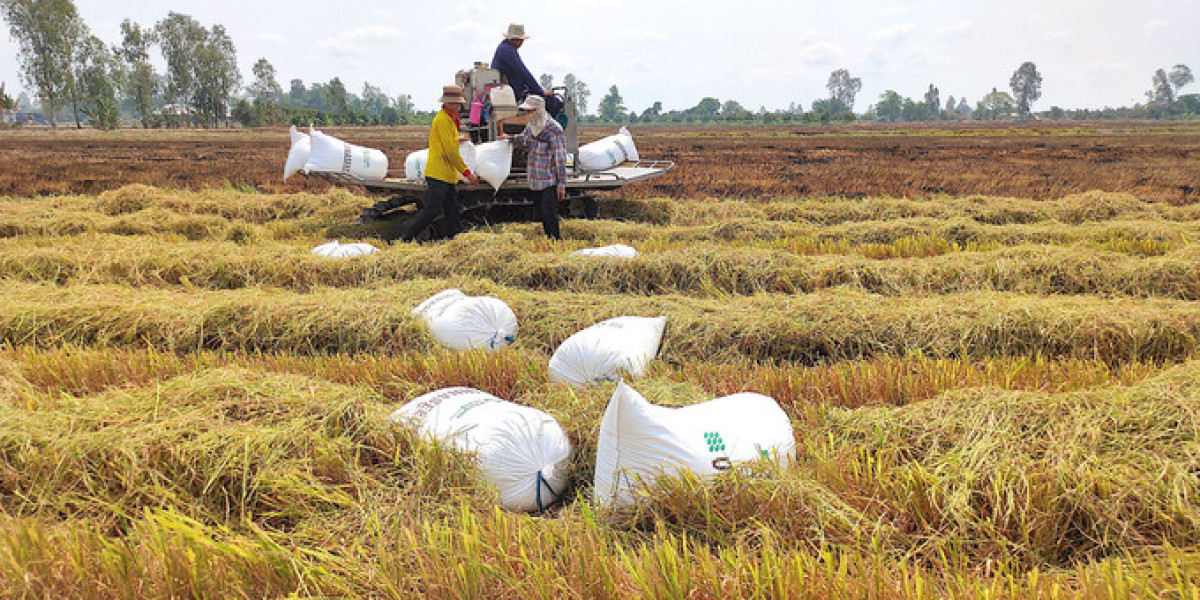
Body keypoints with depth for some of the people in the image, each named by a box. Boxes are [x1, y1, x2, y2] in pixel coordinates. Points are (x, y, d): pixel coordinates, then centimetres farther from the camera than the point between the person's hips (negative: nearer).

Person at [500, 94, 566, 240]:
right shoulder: (530, 125, 6)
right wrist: (510, 138, 17)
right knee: (542, 212, 13)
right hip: (535, 180, 8)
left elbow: (560, 158, -16)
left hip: (550, 180, -8)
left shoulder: (554, 129, -17)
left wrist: (561, 184, -16)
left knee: (549, 213, -13)